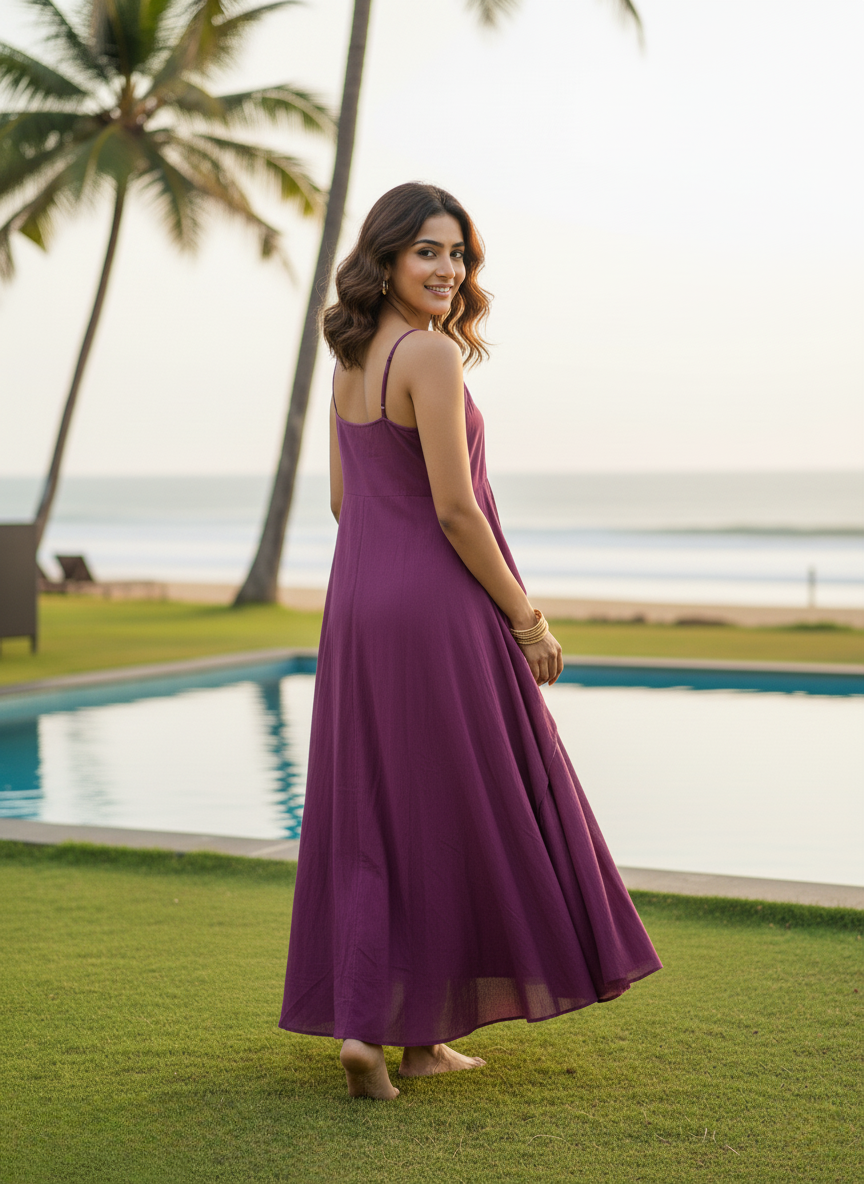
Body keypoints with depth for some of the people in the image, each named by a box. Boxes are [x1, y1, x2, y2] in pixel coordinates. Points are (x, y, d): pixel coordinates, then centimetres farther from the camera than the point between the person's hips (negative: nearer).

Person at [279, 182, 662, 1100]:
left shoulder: (350, 360, 11)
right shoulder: (432, 355, -16)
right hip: (439, 611, -8)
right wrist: (527, 619, -10)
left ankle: (358, 1023, 11)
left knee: (369, 822, 12)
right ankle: (418, 1035, 11)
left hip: (357, 605, 8)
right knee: (458, 815, 5)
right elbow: (453, 510, -19)